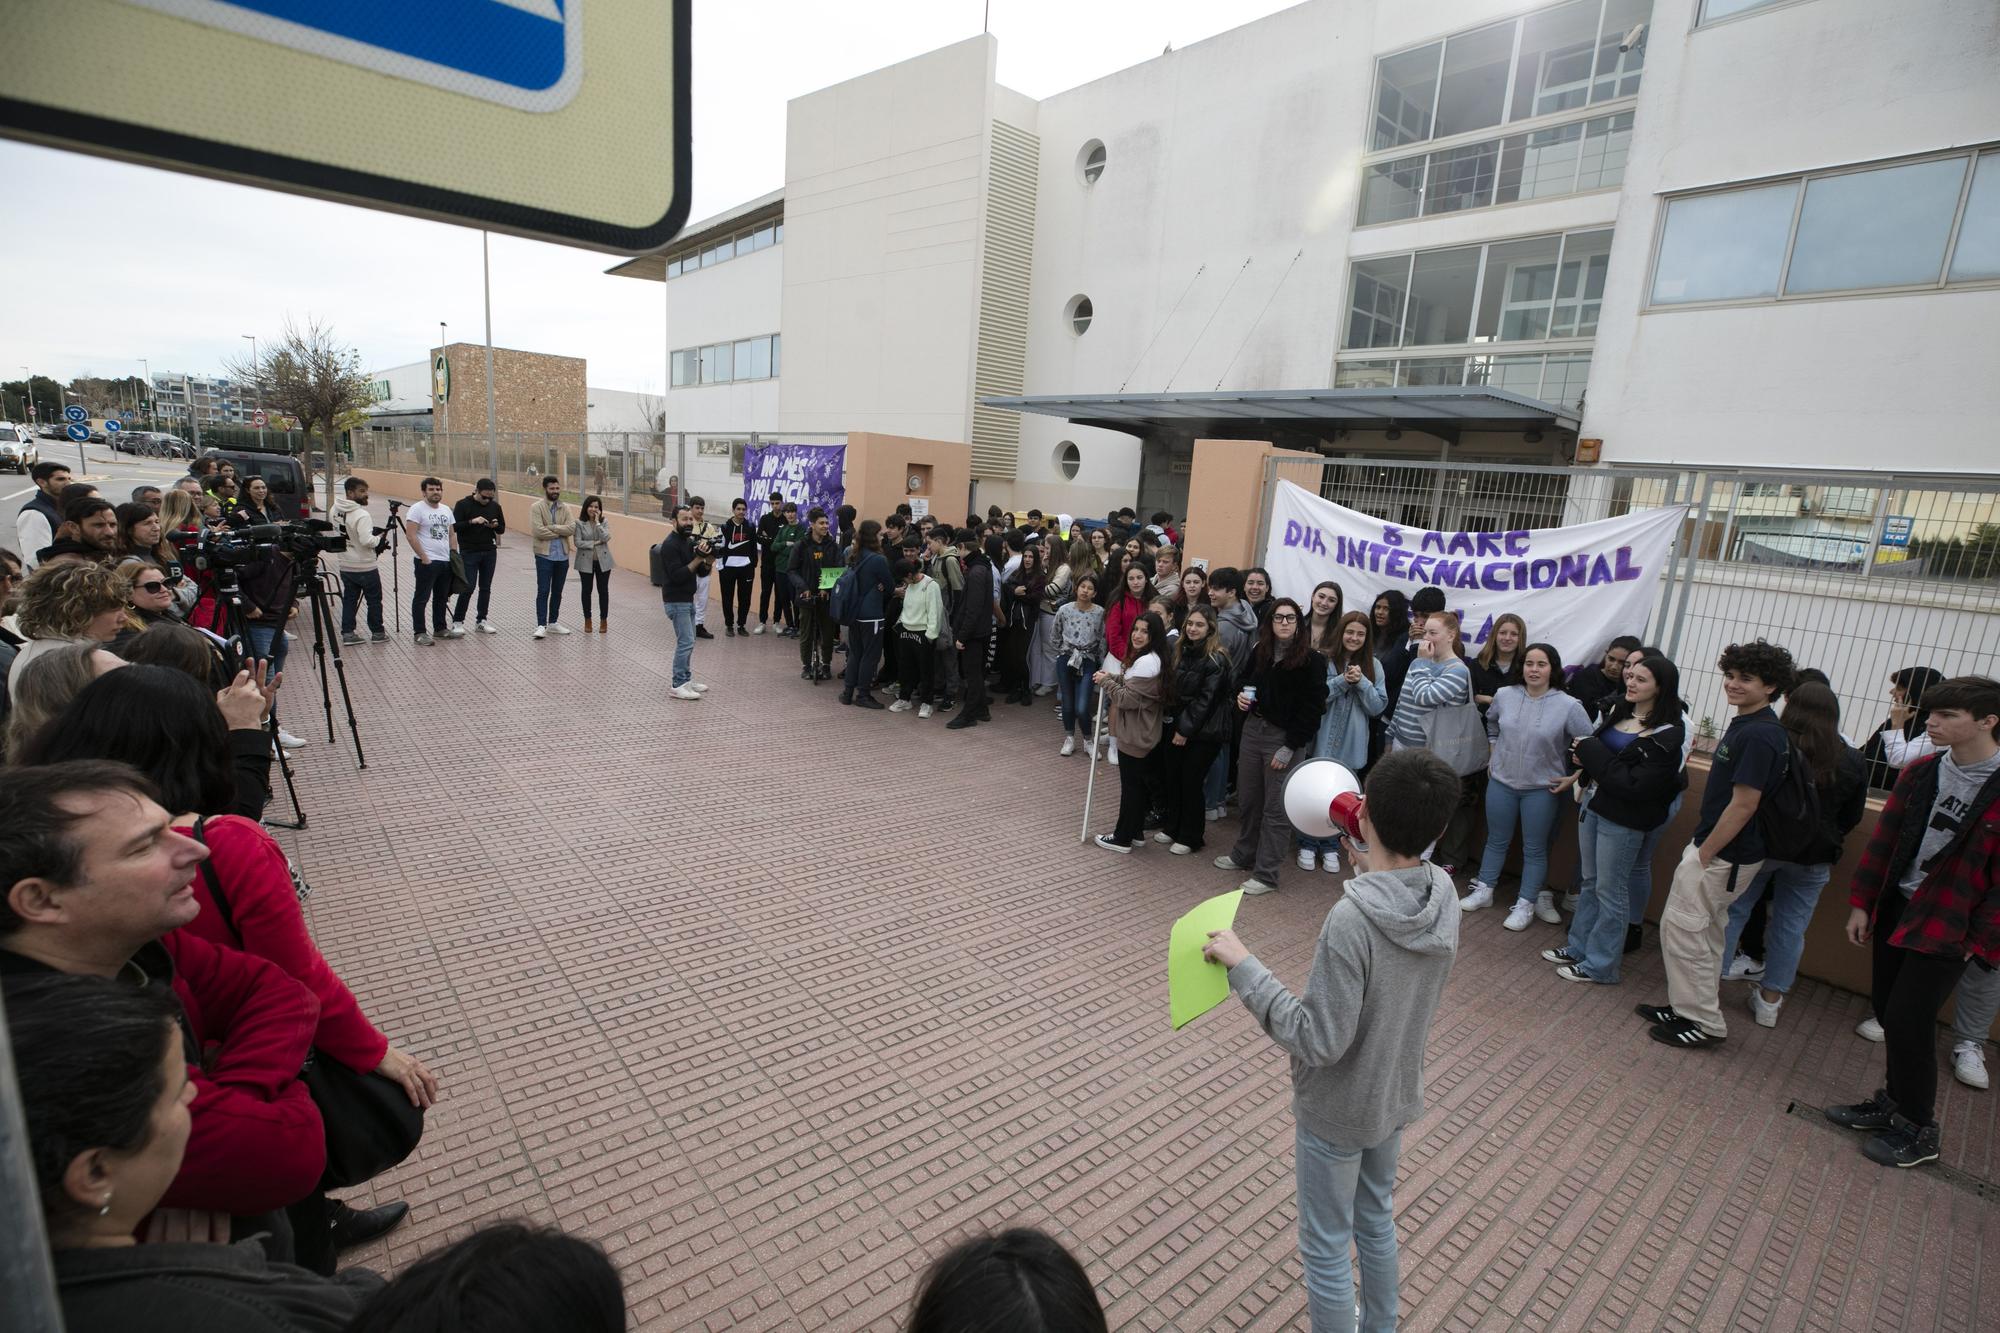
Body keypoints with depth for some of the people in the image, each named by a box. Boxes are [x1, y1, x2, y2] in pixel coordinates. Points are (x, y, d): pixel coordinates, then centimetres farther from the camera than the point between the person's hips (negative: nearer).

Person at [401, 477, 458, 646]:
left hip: (446, 562, 7)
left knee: (442, 597, 15)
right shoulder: (417, 509, -8)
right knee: (422, 598, -2)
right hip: (427, 562, -7)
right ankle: (420, 633, 1)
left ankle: (440, 629, 25)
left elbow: (452, 535, 19)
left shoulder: (446, 510, 13)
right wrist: (424, 557, -17)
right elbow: (411, 535, -14)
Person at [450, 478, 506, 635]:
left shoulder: (495, 506, 7)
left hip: (489, 552, 4)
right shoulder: (463, 505, -5)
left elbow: (502, 529, 12)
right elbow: (455, 527, -9)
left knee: (486, 588, 7)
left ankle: (481, 621, 15)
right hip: (469, 553, -4)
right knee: (468, 587, -7)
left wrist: (495, 526, -10)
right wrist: (472, 521, -23)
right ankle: (457, 621, 5)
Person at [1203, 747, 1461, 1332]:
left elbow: (1320, 1040, -30)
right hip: (1397, 1093, 7)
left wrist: (1243, 966, -28)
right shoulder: (1445, 893, -14)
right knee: (1377, 1222, 30)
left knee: (1326, 1249, 15)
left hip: (1337, 1109, -7)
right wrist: (1372, 870, 4)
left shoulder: (1351, 920, -36)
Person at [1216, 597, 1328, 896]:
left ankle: (1266, 874, 10)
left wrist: (1289, 747, -15)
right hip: (1253, 729, 6)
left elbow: (1312, 708, -13)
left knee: (1276, 807, 1)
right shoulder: (1260, 652, 7)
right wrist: (1241, 694, 0)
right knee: (1248, 799, 16)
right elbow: (1245, 681, 24)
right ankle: (1243, 855, 35)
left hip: (1284, 737, -6)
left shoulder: (1311, 661, -10)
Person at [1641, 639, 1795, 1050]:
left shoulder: (1758, 735, -21)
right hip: (1719, 850, 10)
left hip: (1722, 856, -10)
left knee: (1682, 928, -2)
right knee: (1704, 931, 18)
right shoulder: (1745, 725, 9)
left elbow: (1743, 805, -23)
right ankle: (1690, 1008, 30)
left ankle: (1703, 1023, 10)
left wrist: (1704, 855, -16)